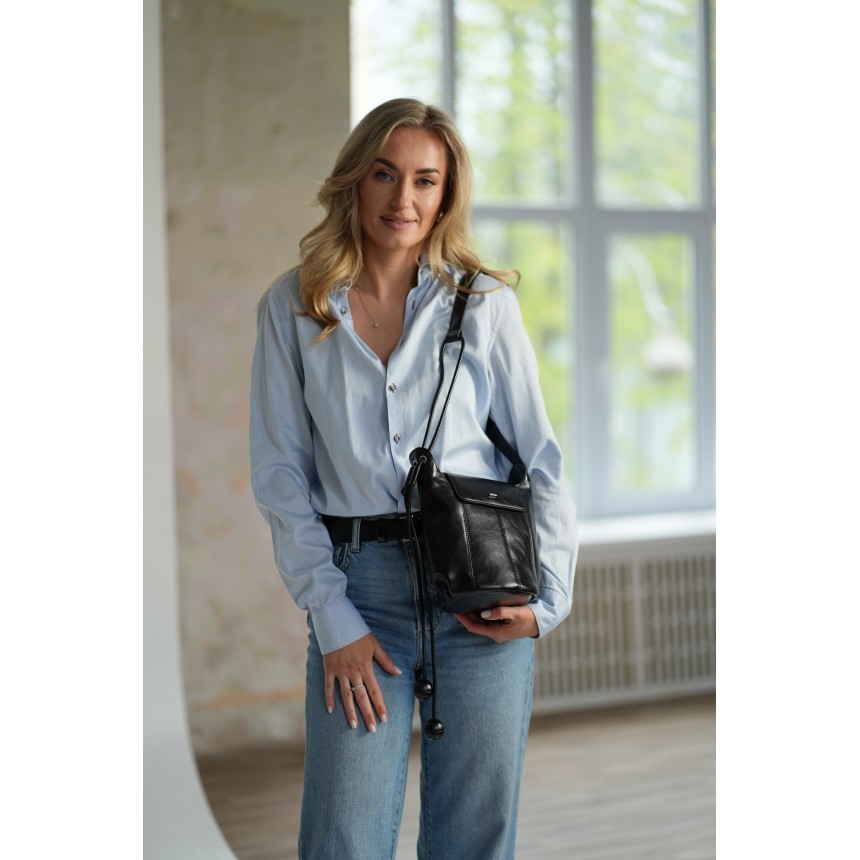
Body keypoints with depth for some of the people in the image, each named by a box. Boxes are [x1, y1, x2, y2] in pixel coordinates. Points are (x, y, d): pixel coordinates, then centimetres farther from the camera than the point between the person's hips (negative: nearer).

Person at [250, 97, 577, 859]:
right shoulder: (291, 308, 4)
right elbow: (280, 475, 2)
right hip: (360, 585, 0)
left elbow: (540, 460, 6)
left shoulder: (485, 302, 4)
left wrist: (547, 598, -5)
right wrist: (331, 616, -5)